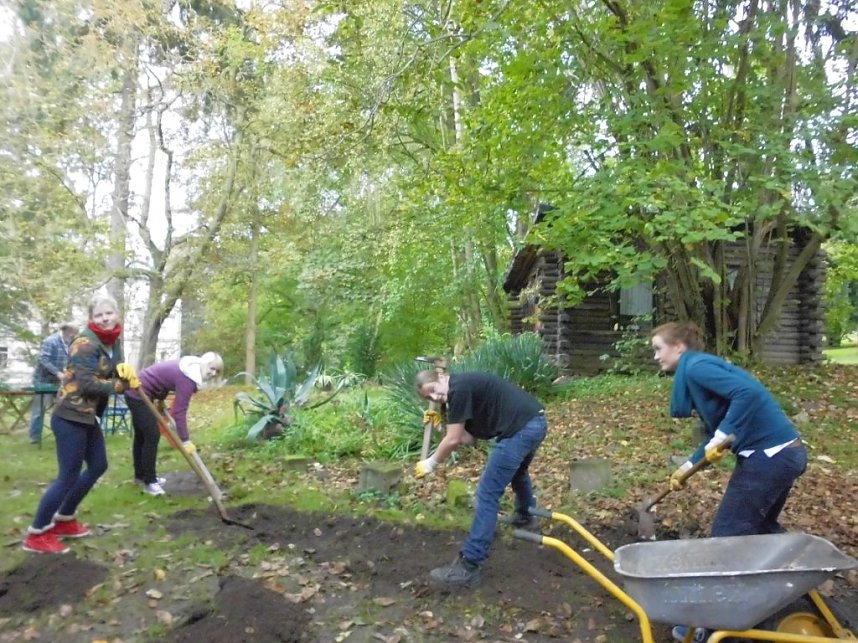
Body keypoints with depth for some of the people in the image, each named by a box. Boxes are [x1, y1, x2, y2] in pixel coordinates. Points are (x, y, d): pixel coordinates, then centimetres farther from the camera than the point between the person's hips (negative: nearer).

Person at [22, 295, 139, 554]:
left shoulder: (113, 341, 9)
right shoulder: (85, 344, -19)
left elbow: (111, 374, 11)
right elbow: (88, 384, -24)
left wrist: (125, 371, -11)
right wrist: (120, 384, -13)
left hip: (88, 416, 10)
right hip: (70, 417, -10)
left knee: (98, 465, 19)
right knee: (68, 476, -4)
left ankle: (64, 520, 32)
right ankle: (36, 534, 12)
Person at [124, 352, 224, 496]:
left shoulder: (190, 368, 1)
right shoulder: (188, 379, -27)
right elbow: (179, 411, -29)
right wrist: (185, 441, -28)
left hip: (136, 392, 10)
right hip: (139, 395, -10)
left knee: (142, 435, 20)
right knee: (152, 436, -8)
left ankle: (140, 475, 34)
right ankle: (149, 482, 2)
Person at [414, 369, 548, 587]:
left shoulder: (458, 389, -10)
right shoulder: (467, 386, 19)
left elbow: (453, 440, -7)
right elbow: (468, 437, 18)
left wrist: (431, 463, 6)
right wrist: (441, 423, 16)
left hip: (521, 429, -10)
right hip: (535, 422, 10)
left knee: (488, 494, -6)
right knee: (517, 471, 37)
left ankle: (469, 567, -3)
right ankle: (525, 516, 63)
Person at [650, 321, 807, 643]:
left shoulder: (695, 367, -13)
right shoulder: (696, 372, 16)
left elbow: (748, 393, -28)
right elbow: (716, 436, 19)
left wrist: (722, 437, -23)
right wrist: (688, 467, 16)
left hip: (769, 455, -10)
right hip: (785, 452, 10)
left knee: (728, 535, 0)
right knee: (762, 527, 27)